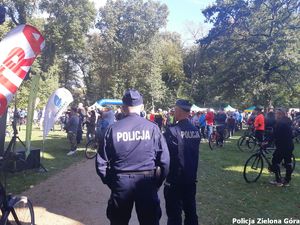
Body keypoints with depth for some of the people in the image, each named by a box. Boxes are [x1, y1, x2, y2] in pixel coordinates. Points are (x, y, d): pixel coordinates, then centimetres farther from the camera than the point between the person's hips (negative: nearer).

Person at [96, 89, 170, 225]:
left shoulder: (113, 129, -8)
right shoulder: (152, 128, -9)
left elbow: (101, 161, -5)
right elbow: (164, 159, -9)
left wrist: (109, 181, 9)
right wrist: (157, 182, 5)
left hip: (120, 182, 1)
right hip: (147, 182, 0)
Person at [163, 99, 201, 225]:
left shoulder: (172, 131, -18)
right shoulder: (196, 131, 1)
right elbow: (194, 153, 10)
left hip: (174, 179, -6)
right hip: (191, 178, 6)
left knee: (174, 214, 5)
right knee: (191, 211, 18)